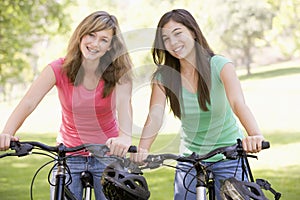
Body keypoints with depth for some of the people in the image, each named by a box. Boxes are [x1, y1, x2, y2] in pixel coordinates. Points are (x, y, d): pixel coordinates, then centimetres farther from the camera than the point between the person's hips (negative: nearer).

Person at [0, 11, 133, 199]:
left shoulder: (119, 74, -12)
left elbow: (124, 105, -31)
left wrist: (124, 136, -53)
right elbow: (28, 103, -23)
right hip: (69, 155, 0)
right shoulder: (59, 69, -12)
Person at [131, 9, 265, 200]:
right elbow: (155, 115, -21)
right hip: (190, 158, 3)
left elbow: (238, 103, -33)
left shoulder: (220, 65, -17)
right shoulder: (163, 76, -8)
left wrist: (255, 135, -52)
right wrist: (142, 149, -41)